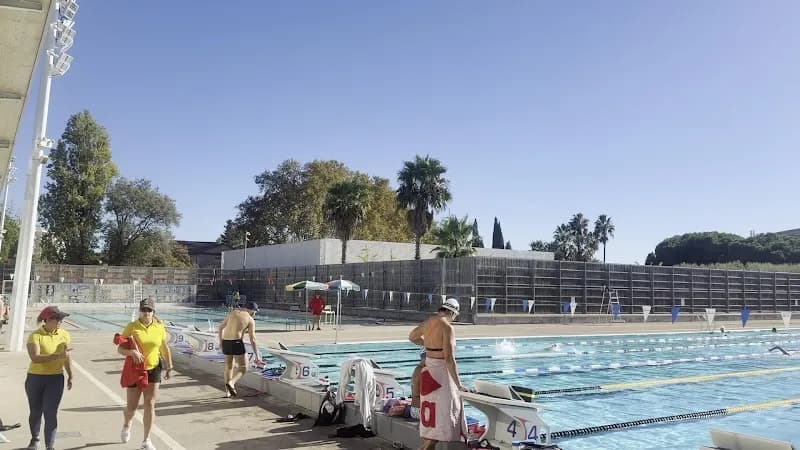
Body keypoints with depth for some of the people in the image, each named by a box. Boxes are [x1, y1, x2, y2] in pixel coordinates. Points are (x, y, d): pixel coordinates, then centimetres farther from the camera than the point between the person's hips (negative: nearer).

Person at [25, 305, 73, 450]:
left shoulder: (64, 335, -1)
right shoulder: (35, 336, -14)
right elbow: (35, 357, -28)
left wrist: (70, 376, 15)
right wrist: (57, 356, -36)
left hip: (55, 378, 1)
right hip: (35, 378, -1)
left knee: (51, 413, -4)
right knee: (35, 411, 16)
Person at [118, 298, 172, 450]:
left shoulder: (160, 327, -3)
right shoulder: (132, 327, -10)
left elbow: (165, 349, 8)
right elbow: (120, 349, -12)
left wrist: (169, 367, 6)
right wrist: (132, 352, -31)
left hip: (153, 369, 2)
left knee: (150, 405, 1)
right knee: (132, 406, 7)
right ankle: (127, 425, 44)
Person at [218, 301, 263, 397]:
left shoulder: (232, 312, 13)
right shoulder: (250, 320, -1)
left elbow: (221, 328, 17)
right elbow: (252, 340, -5)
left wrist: (220, 341, 31)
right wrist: (257, 356, -2)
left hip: (225, 342, 6)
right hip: (236, 343, -6)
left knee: (228, 366, 21)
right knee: (243, 367, 5)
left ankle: (228, 392, 23)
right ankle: (231, 383, -20)